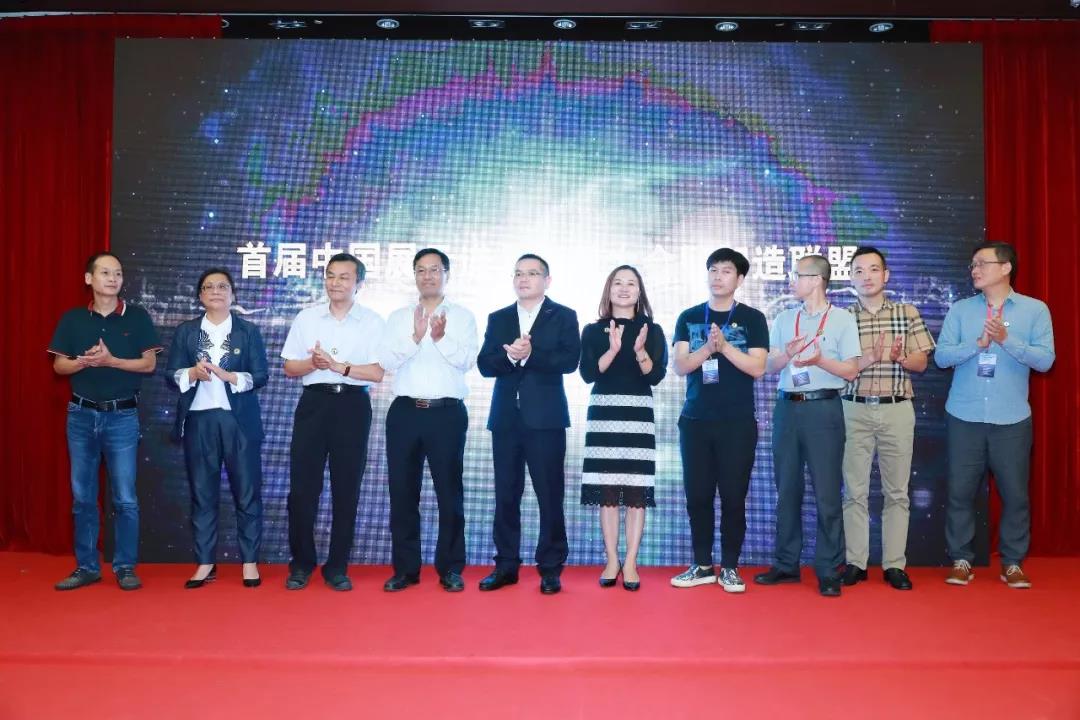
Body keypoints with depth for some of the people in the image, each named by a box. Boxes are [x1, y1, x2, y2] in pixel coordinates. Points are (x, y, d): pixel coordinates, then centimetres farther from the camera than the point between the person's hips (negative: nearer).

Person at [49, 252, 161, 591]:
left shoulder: (137, 317, 0)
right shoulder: (72, 319, 6)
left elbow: (149, 363, -3)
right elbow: (59, 365, 7)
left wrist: (111, 360, -16)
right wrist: (84, 361, -14)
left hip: (122, 415, -2)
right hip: (81, 414, 3)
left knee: (125, 498, 0)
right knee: (82, 496, 8)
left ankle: (125, 567, 10)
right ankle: (86, 566, 17)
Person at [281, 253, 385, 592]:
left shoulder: (372, 322, 1)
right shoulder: (306, 317, 8)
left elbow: (377, 373, -7)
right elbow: (290, 367, 8)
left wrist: (337, 365, -14)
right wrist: (314, 363, -12)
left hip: (353, 405, -1)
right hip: (313, 402, 2)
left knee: (347, 488, 5)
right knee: (303, 485, 1)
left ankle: (337, 567, 16)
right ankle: (301, 563, 17)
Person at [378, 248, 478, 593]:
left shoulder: (462, 317, 5)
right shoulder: (398, 317, 11)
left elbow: (466, 361, -7)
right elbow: (386, 361, -1)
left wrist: (442, 338, -23)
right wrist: (415, 337, -16)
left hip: (447, 412, -2)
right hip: (405, 411, 2)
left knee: (449, 490, 3)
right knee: (402, 490, 6)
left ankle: (450, 568, 13)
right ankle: (405, 568, 16)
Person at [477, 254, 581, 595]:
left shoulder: (564, 316, 5)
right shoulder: (498, 319, 14)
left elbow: (569, 360, -9)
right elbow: (484, 364, 3)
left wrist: (530, 355, -17)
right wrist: (510, 355, -16)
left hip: (545, 417, -3)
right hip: (506, 417, 3)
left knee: (550, 494, -1)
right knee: (506, 494, 6)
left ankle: (550, 568, 8)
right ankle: (506, 565, 15)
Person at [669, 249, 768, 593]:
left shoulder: (752, 318, 3)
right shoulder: (689, 318, 9)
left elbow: (757, 368, -6)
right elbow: (680, 366, 0)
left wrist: (725, 346, -17)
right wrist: (708, 348, -16)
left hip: (737, 422, -2)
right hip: (695, 420, 2)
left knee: (733, 495, 1)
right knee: (697, 494, 5)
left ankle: (730, 566, 12)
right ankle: (702, 565, 16)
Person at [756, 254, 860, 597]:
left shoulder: (842, 319, 1)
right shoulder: (784, 319, 13)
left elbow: (851, 371, -2)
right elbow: (769, 367, 8)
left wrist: (819, 360, -17)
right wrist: (788, 352, -12)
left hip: (823, 409, -4)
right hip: (787, 407, 4)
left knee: (827, 492, -3)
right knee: (787, 490, 9)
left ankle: (828, 570, 5)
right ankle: (786, 564, 19)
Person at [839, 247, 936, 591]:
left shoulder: (907, 313, 6)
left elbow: (921, 363, 6)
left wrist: (899, 357, -14)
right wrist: (869, 359, -17)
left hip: (897, 410, 1)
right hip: (855, 410, -1)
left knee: (897, 490, 5)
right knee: (855, 490, 3)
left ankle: (894, 564, 13)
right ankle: (855, 562, 11)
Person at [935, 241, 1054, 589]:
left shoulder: (1035, 309, 1)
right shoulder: (960, 310, 5)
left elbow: (1045, 360, -7)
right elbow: (941, 356, -3)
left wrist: (1006, 339, -18)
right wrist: (978, 343, -16)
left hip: (1012, 419, -1)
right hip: (964, 417, 1)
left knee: (1015, 493, 6)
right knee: (960, 491, 5)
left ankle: (1012, 563, 21)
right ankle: (961, 560, 16)